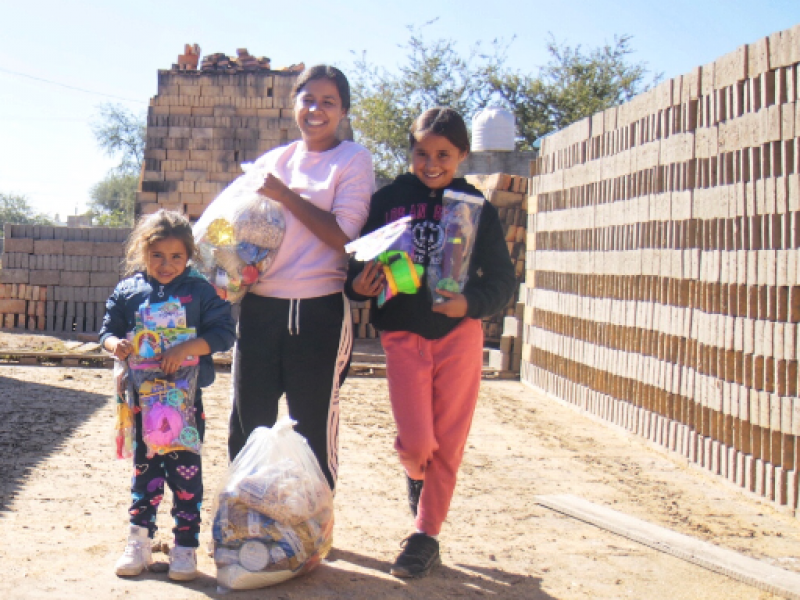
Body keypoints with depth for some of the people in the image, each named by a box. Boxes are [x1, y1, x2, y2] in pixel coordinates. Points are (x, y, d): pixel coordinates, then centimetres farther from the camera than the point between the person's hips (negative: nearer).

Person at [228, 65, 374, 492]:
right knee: (247, 424, 11)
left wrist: (285, 195, -13)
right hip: (260, 307, 5)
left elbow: (343, 235, -11)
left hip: (319, 311, -5)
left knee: (313, 427, 4)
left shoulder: (354, 160, 0)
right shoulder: (271, 161, 13)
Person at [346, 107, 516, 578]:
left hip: (460, 334, 0)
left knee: (448, 443, 5)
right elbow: (359, 260, 7)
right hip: (404, 335, 0)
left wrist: (471, 302, -19)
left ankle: (427, 535, 21)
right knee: (416, 442, -9)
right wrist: (360, 284, -16)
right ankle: (417, 475, 29)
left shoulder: (477, 207, 1)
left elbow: (503, 280, 0)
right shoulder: (388, 200, 2)